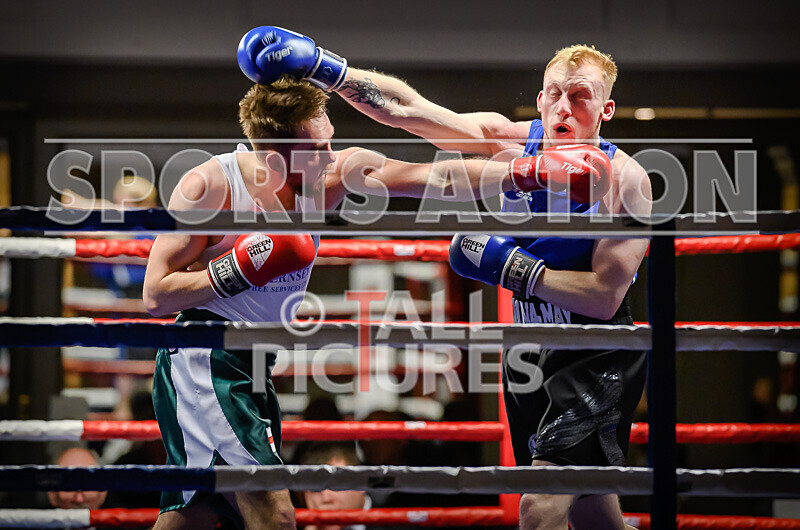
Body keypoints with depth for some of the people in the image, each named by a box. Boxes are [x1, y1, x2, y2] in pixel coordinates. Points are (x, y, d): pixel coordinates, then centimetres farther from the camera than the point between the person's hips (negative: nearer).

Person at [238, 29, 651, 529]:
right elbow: (404, 109, -10)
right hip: (532, 350, 6)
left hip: (598, 359, -6)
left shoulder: (625, 179, -18)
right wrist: (321, 65, -19)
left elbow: (605, 297, -23)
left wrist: (507, 266, -25)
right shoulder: (512, 141, -6)